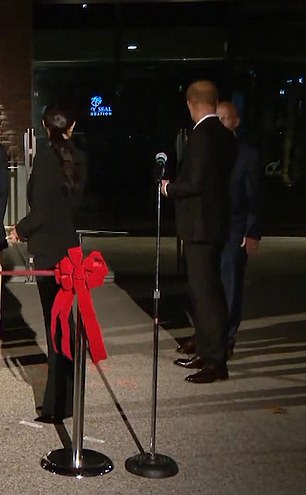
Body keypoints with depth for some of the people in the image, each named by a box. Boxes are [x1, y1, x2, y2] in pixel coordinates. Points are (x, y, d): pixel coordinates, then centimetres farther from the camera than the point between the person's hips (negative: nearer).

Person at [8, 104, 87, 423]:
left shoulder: (45, 156, -14)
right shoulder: (77, 158, 6)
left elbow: (41, 209, -17)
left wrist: (21, 231, 1)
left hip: (48, 250, -7)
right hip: (69, 244, 7)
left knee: (55, 323, -2)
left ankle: (58, 405, 6)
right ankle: (63, 398, 25)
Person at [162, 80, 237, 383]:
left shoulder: (202, 134, -17)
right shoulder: (224, 135, 11)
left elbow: (194, 183, -22)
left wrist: (169, 188, -4)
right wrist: (176, 185, 20)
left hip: (200, 225, -10)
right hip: (214, 221, 10)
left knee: (206, 290, -5)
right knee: (203, 289, 17)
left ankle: (216, 362, 0)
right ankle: (205, 352, 27)